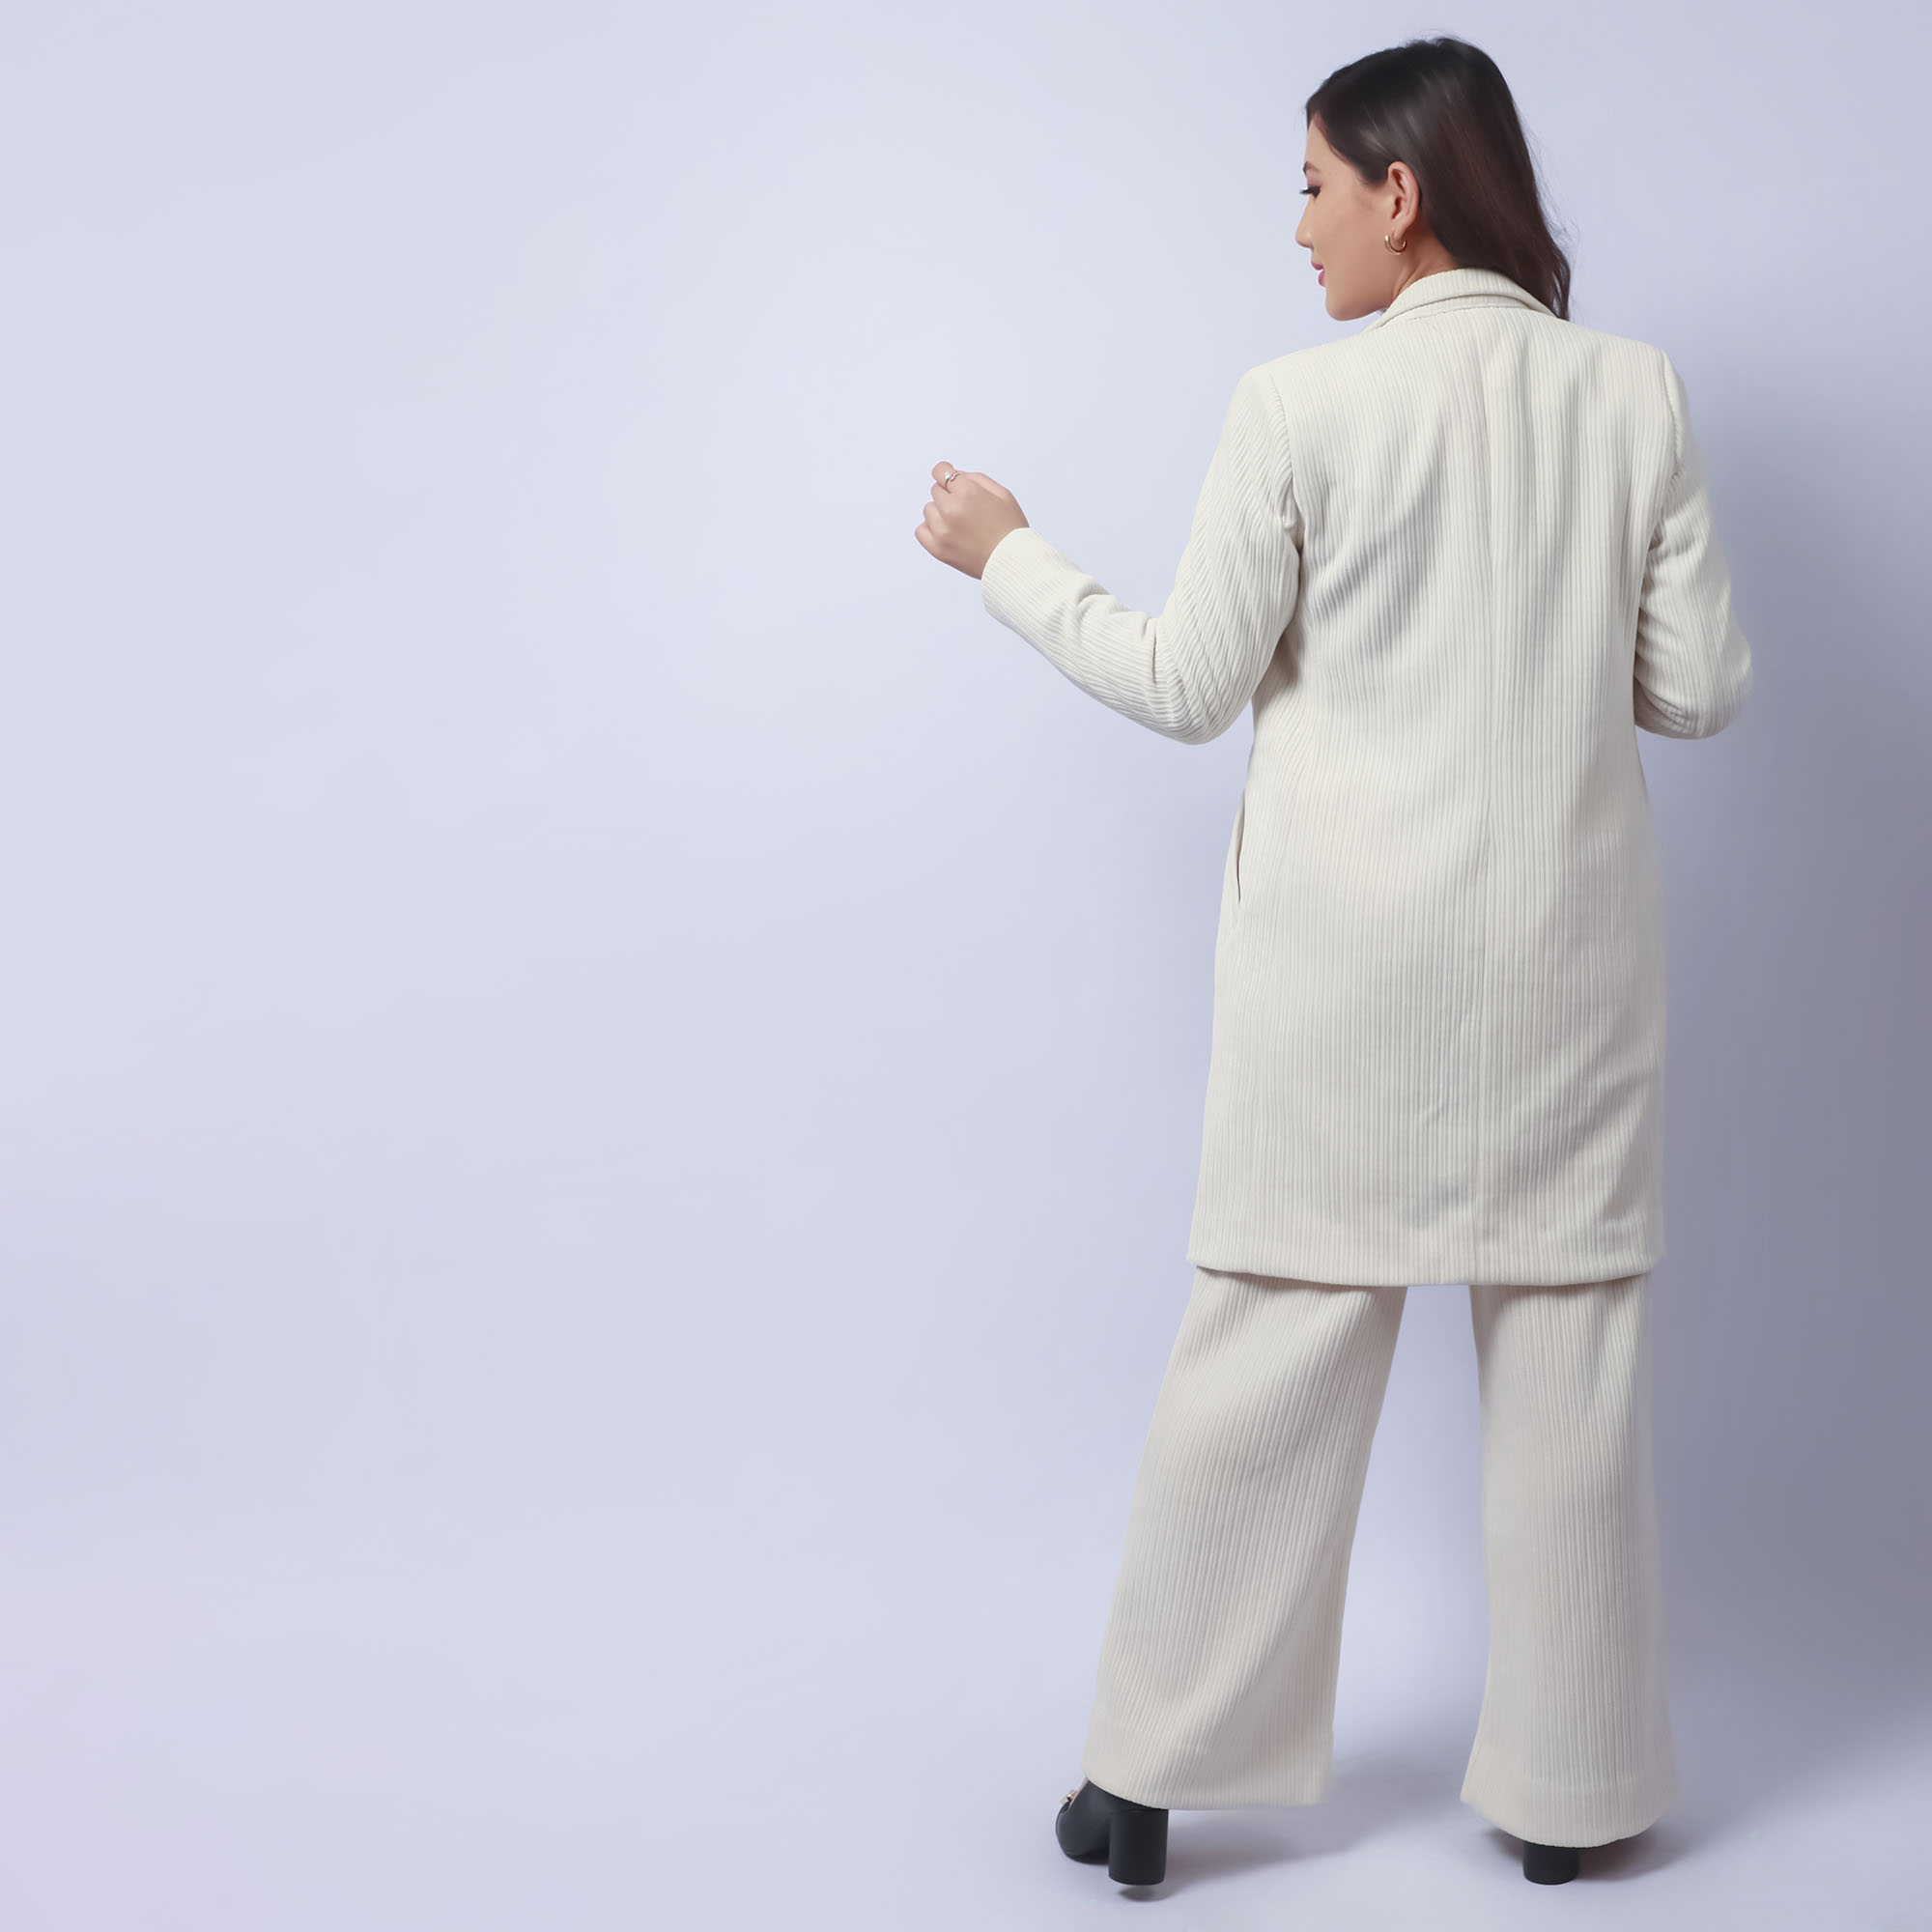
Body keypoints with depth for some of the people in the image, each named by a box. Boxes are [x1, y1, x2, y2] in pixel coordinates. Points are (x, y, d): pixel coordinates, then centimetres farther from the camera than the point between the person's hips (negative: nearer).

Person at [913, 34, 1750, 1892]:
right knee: (1567, 1356, 11)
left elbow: (1189, 685, -3)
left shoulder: (1301, 407, -9)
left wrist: (1006, 556, 10)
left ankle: (1147, 1778, 18)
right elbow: (1699, 685, 2)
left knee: (1266, 1358, 7)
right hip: (1563, 952, 2)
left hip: (1349, 955, -2)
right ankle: (1564, 1785, 22)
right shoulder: (1635, 392, 0)